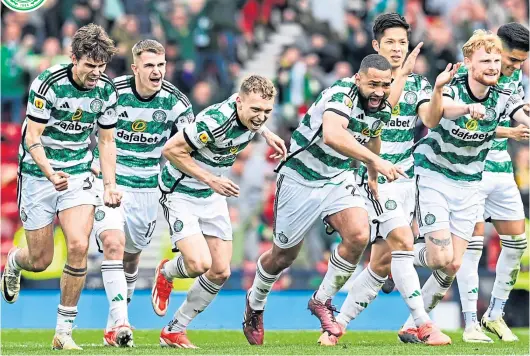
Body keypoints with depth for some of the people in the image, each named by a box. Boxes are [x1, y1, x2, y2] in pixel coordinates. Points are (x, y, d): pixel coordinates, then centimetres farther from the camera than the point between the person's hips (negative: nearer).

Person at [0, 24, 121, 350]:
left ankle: (64, 332, -8)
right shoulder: (48, 83, -19)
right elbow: (32, 137, -18)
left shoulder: (106, 90, -5)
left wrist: (110, 185, -3)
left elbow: (107, 141, 7)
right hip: (38, 174, -3)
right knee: (40, 260, 1)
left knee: (79, 245, -17)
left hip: (78, 173, 3)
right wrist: (50, 174, -33)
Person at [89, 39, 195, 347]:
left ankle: (114, 323, 33)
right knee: (113, 244, -22)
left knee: (132, 257, 14)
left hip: (147, 186, 3)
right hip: (109, 182, -3)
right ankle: (121, 324, -25)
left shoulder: (176, 101, -10)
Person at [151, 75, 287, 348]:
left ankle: (175, 331, 18)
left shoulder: (248, 111, -9)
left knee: (220, 272, 2)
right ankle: (166, 273, 15)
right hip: (180, 191, -8)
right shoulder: (216, 121, -33)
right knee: (199, 264, -22)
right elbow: (171, 150, -26)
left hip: (213, 196, 8)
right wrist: (209, 178, -27)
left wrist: (266, 133, 5)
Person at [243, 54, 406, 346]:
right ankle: (254, 304, 41)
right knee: (283, 256, 9)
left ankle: (322, 301, 0)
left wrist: (373, 178, 30)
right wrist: (374, 160, -60)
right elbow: (332, 135, -51)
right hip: (300, 178, -5)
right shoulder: (342, 95, -30)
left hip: (337, 178, 5)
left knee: (358, 234, -21)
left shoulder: (383, 109, -6)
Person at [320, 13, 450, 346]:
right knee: (403, 241, -21)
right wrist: (401, 76, -25)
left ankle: (337, 324, 14)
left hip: (407, 178, 6)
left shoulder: (418, 83, 10)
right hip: (377, 177, -6)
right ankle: (423, 324, -23)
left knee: (382, 262, 4)